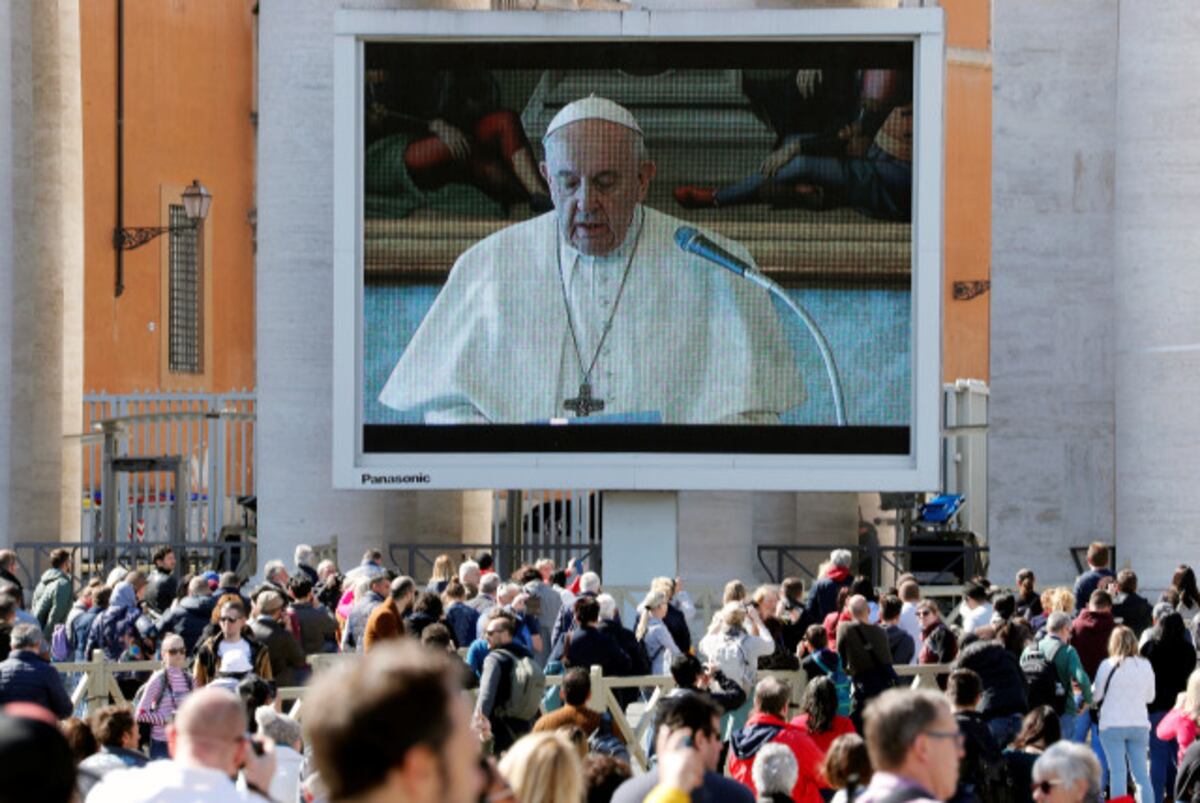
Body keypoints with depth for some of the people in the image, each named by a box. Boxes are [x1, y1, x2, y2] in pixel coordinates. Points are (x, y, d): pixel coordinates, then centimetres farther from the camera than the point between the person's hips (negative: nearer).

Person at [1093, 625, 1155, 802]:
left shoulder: (1108, 665, -9)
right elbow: (1150, 697, 11)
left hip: (1112, 725, -3)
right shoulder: (1145, 666, 0)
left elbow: (1097, 696, -1)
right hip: (1140, 724, 3)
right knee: (1141, 773, 8)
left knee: (1117, 772, 0)